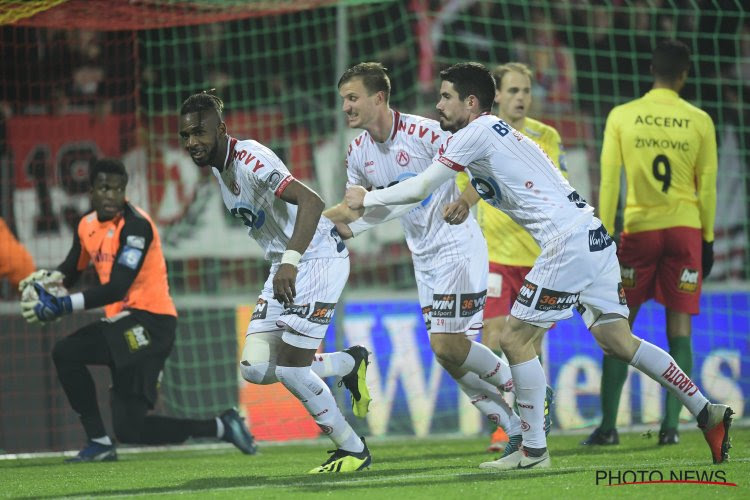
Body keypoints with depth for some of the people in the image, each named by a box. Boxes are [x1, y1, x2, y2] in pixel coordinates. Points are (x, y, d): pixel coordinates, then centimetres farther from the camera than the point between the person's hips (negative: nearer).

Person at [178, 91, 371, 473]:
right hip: (284, 268, 9)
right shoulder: (218, 168, 7)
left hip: (319, 259, -9)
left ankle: (353, 449, 7)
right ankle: (350, 363, 23)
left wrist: (290, 261, -46)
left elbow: (311, 201, -35)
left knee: (289, 368, -12)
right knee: (255, 369, 1)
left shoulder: (250, 159, -23)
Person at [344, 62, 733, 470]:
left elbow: (420, 189, -4)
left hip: (567, 243, -9)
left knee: (515, 339, -3)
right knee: (617, 341, 9)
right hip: (592, 236, 9)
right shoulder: (497, 132, 21)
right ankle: (708, 413, 6)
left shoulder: (475, 133, -6)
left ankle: (534, 450, 1)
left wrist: (366, 198, 9)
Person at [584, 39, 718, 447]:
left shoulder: (622, 116, -1)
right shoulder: (699, 121, 1)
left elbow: (609, 181, -3)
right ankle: (671, 425, -3)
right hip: (686, 229, 0)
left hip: (639, 228, 0)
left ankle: (608, 426, 2)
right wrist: (708, 239, 12)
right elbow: (707, 186, 3)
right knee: (679, 326, 3)